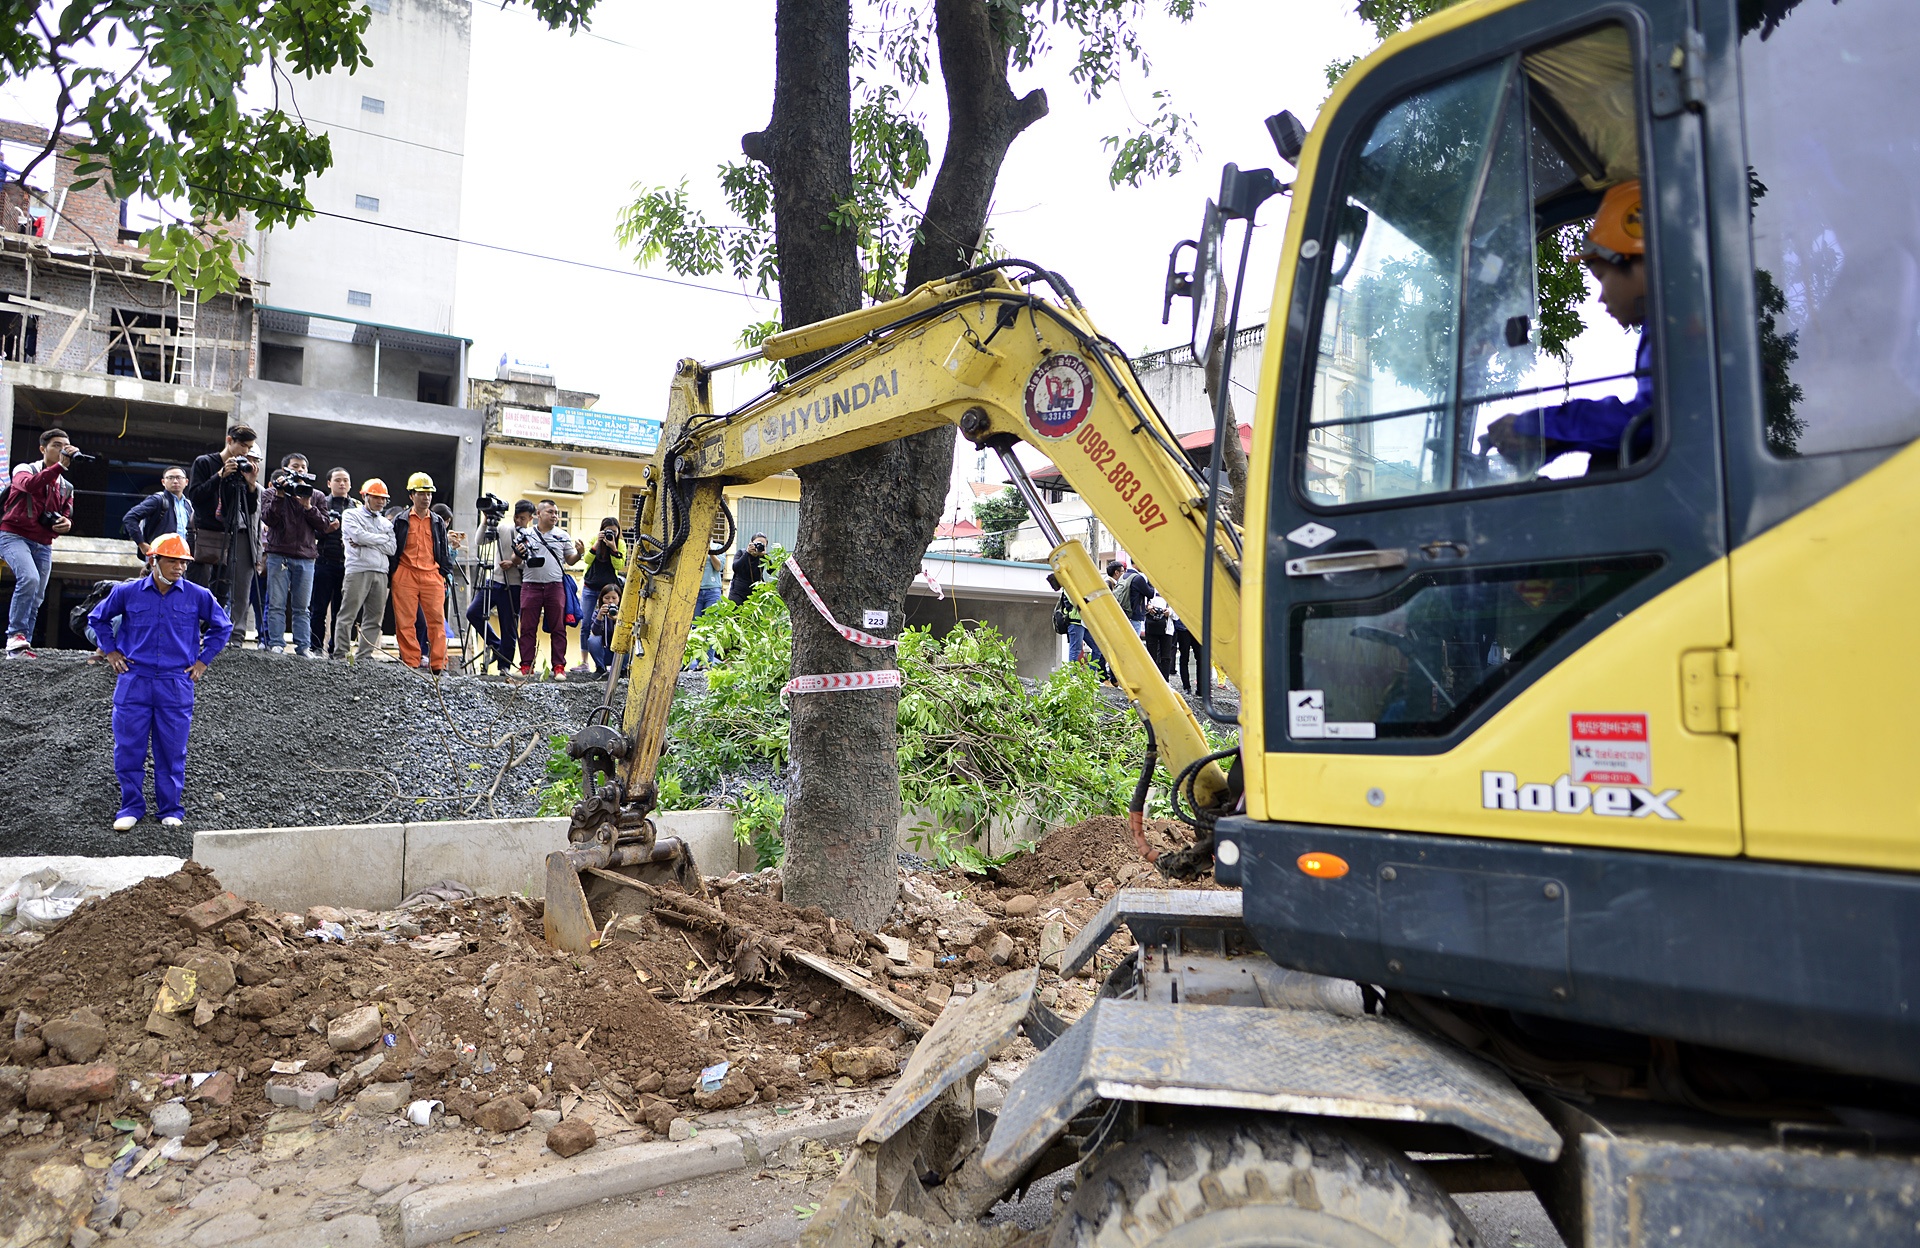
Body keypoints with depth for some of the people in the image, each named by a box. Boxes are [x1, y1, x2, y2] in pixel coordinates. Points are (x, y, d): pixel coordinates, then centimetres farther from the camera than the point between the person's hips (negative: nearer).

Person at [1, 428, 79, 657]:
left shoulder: (66, 487, 17)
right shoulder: (25, 469, 0)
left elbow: (67, 515, 22)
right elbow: (30, 485, -25)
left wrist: (67, 523, -3)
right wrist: (60, 466, -35)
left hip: (43, 545, 7)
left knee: (37, 598, 4)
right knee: (30, 578, -29)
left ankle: (20, 646, 11)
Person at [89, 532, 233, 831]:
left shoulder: (198, 596, 1)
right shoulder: (127, 592, 2)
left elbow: (222, 627, 16)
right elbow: (98, 618, 19)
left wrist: (203, 660, 10)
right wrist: (111, 651, 11)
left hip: (176, 685, 0)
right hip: (134, 682, 0)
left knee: (172, 751, 4)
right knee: (128, 748, 2)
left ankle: (171, 809, 14)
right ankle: (132, 807, 16)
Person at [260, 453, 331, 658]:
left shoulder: (317, 496, 12)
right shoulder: (270, 493, 8)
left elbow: (324, 524, 3)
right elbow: (267, 519, -7)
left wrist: (308, 507, -8)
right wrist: (279, 496, -12)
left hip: (306, 557, 1)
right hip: (278, 555, -1)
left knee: (302, 608, 4)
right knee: (276, 605, -1)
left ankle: (303, 647, 6)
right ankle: (274, 645, 3)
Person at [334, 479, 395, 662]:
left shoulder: (386, 522, 20)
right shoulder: (351, 515, 7)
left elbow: (391, 549, 6)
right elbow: (358, 535, -11)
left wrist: (365, 542, -4)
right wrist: (382, 539, 2)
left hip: (381, 573, 5)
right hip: (358, 570, -5)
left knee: (374, 618, 3)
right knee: (347, 616, -7)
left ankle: (363, 657, 6)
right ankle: (340, 655, -4)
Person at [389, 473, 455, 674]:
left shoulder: (438, 523, 14)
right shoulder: (400, 521, 7)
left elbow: (445, 552, 17)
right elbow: (391, 549, 9)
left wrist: (447, 575, 10)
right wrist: (390, 574, 4)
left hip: (432, 576, 1)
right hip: (405, 575, -1)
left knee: (437, 620, -5)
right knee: (405, 621, -2)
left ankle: (438, 664, -3)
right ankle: (410, 662, 3)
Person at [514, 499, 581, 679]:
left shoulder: (562, 536, 12)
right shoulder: (525, 534, 8)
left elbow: (570, 560, 14)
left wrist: (579, 553, -6)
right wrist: (518, 554, -12)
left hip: (555, 586, 1)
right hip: (531, 585, -1)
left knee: (558, 628, -1)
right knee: (527, 628, 1)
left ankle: (559, 666, 2)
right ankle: (526, 666, 5)